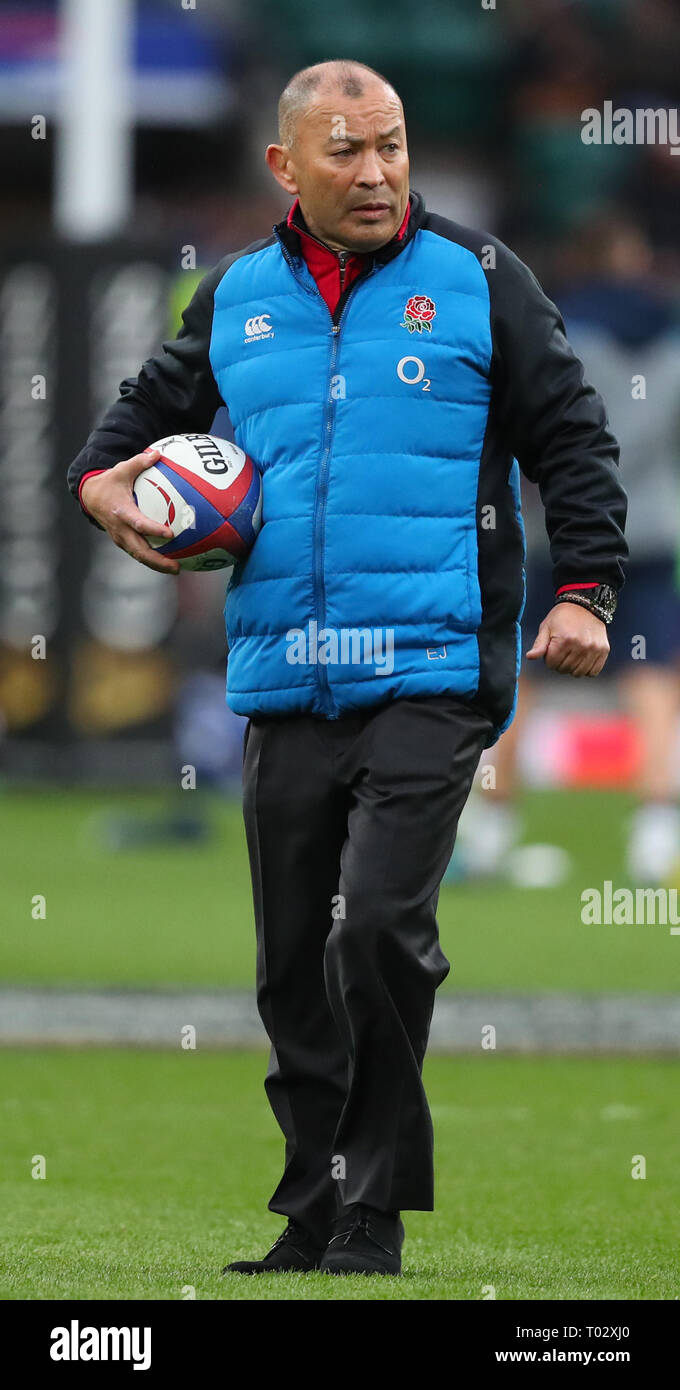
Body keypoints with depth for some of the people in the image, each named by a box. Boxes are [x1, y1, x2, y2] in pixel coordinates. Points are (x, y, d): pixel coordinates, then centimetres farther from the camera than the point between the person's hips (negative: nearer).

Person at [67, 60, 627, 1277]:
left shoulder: (477, 281, 2)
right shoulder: (237, 297, 12)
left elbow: (571, 441, 5)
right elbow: (154, 402, 26)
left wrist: (584, 591, -5)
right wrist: (102, 478, 5)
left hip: (430, 677, -4)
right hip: (284, 684, 4)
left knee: (378, 925, -18)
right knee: (294, 968, 7)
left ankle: (376, 1209, -8)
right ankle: (318, 1213, 18)